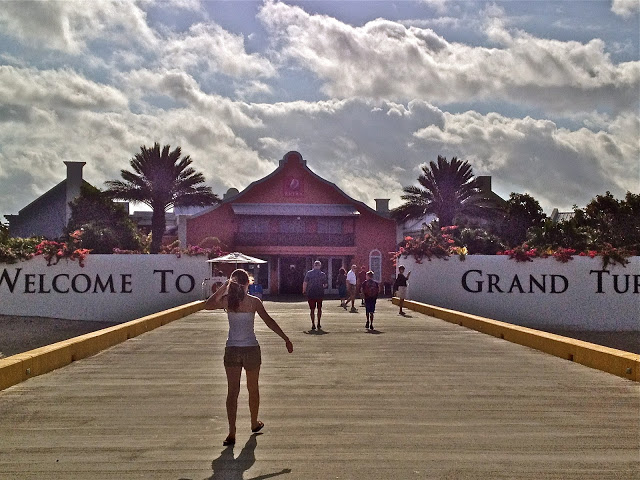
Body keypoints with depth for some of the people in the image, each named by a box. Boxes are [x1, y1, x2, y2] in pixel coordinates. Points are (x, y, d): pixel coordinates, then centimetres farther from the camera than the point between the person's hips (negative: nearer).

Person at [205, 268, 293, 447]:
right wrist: (286, 339, -1)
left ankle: (232, 433, -7)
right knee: (253, 388, 18)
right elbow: (269, 322, -7)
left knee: (232, 391, 2)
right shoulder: (253, 301, -8)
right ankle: (255, 423, 36)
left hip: (232, 350, 1)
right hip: (251, 349, -1)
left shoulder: (226, 300, -5)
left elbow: (208, 304, 8)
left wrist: (224, 287, 4)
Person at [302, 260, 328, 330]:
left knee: (312, 309, 6)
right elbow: (326, 284, 0)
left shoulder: (309, 273, -3)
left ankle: (313, 324, 1)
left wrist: (304, 291, 6)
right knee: (319, 309, 15)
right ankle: (318, 323, 15)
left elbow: (305, 283, -7)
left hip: (310, 294, 0)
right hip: (320, 294, 1)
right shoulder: (323, 274, -2)